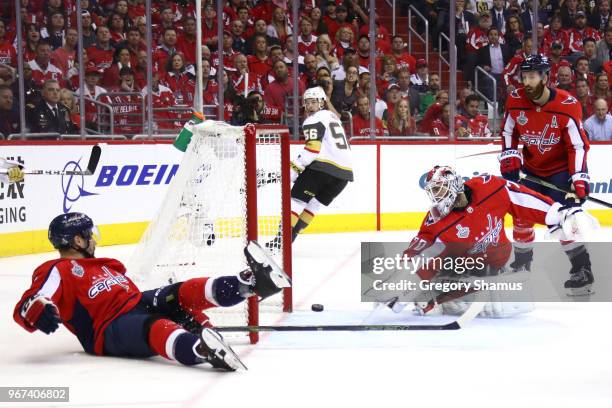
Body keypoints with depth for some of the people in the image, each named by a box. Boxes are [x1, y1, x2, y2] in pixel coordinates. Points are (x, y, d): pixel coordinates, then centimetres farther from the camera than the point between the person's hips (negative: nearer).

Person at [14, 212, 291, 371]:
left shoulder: (107, 266, 25)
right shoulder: (58, 272, -1)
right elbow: (25, 307, -15)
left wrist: (194, 316, 9)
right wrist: (38, 313, -43)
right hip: (110, 331, -9)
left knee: (186, 293, -12)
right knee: (157, 328, -39)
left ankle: (251, 282, -33)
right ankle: (204, 351, -71)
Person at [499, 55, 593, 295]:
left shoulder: (568, 106, -24)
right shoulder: (515, 100, -11)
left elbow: (578, 145, -21)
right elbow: (508, 132, 6)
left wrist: (579, 179, -26)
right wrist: (510, 158, -6)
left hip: (560, 169, -5)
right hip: (530, 168, 5)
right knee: (521, 214, 7)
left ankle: (582, 270, -10)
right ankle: (522, 260, 30)